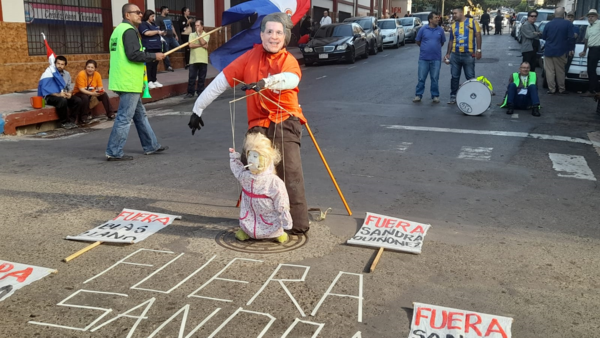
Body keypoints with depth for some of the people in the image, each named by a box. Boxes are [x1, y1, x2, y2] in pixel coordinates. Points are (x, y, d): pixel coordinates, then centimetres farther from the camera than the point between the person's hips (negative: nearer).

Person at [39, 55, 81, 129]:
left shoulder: (67, 74, 7)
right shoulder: (49, 73, -10)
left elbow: (70, 87, 10)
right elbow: (45, 90, -16)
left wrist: (70, 93, -14)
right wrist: (58, 94, -28)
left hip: (63, 95, 6)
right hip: (50, 96, -6)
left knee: (78, 100, -19)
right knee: (62, 101, -36)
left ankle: (71, 121, -12)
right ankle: (64, 122, -18)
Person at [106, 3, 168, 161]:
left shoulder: (119, 29, 18)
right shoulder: (129, 30, -12)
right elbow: (133, 54, -21)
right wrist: (154, 56, -10)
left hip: (122, 81, 11)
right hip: (129, 82, -11)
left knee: (140, 115, 17)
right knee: (124, 118, -6)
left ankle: (151, 146, 25)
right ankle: (114, 153, -2)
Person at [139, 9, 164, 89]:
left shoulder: (153, 24, 23)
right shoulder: (142, 24, -4)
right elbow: (147, 33, -20)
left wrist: (161, 33, 12)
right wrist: (158, 31, -11)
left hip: (156, 47, 8)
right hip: (148, 48, -8)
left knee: (155, 65, 8)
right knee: (148, 65, -9)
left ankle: (154, 80, 13)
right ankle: (149, 81, -8)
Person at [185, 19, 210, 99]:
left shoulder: (206, 35, 6)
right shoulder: (192, 34, 9)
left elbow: (203, 42, -13)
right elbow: (191, 45, -5)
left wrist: (199, 33, -6)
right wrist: (201, 45, -9)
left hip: (203, 59, 0)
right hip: (193, 59, 1)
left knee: (202, 78, 5)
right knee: (192, 77, -1)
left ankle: (200, 92, 14)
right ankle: (190, 93, 5)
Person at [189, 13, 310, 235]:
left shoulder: (289, 60, 1)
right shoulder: (250, 57, 5)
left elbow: (291, 79, -25)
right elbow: (221, 82, 4)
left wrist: (264, 82, -45)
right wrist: (198, 109, 4)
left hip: (285, 122, -2)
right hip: (258, 124, 2)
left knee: (290, 173, -11)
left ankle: (299, 224, -5)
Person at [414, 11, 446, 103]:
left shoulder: (440, 30, 3)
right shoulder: (423, 29, -2)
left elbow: (442, 42, 15)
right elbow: (417, 41, 8)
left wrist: (435, 48, 13)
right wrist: (425, 48, 12)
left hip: (436, 59, 1)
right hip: (424, 58, -1)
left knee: (435, 78, 6)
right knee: (421, 78, 4)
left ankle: (435, 96, 15)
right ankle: (418, 95, 11)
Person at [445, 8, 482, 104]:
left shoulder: (472, 21, 1)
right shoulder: (453, 26, 13)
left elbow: (478, 35, -3)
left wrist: (478, 50, -10)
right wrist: (448, 54, 11)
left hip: (468, 54, -4)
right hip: (455, 55, 4)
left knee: (470, 77, 2)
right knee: (454, 77, 6)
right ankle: (453, 96, 13)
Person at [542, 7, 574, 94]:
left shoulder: (548, 24, 3)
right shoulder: (568, 24, -6)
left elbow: (543, 37, 12)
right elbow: (571, 37, -9)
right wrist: (569, 48, 2)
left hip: (548, 51, 1)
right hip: (560, 51, -1)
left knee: (549, 71, 4)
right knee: (560, 71, 7)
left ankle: (551, 89, 2)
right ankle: (562, 89, 14)